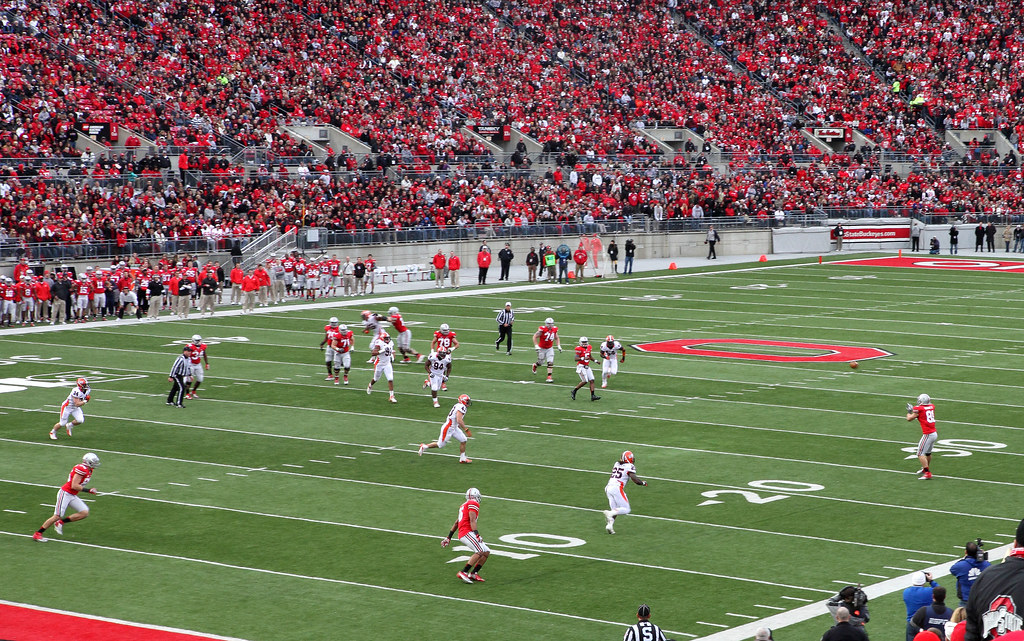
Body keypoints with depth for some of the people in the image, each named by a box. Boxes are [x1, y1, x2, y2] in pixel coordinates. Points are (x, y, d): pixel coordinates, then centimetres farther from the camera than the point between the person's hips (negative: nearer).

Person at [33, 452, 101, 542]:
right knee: (57, 516, -8)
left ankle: (61, 522, 9)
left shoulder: (89, 471, 10)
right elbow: (74, 486, -23)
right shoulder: (82, 469, -20)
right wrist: (88, 491, -20)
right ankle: (37, 534, 3)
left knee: (84, 513, -3)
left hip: (73, 496, 9)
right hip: (65, 493, -9)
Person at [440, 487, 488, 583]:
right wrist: (476, 534, -23)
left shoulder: (464, 506, 26)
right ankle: (463, 573, -29)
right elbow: (472, 520, -14)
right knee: (480, 552, -25)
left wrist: (449, 537, 33)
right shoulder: (473, 504, -2)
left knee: (486, 553, 7)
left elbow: (456, 523, 30)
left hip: (462, 535, 9)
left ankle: (473, 573, 2)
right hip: (467, 533, -9)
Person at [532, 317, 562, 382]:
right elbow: (535, 337, -15)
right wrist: (536, 346, -21)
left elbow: (556, 338, 13)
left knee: (550, 363, -9)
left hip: (550, 348, 3)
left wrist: (559, 346, 2)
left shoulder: (554, 329, -3)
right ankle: (535, 365, 45)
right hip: (542, 348, -3)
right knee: (541, 362, 10)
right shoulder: (542, 329, -21)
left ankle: (549, 377, -5)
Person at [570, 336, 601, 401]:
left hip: (587, 366, 8)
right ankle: (573, 392, 3)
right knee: (585, 381, -14)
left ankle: (592, 396, -1)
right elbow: (576, 359, -19)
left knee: (592, 380, -1)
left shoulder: (589, 347, 10)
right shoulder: (579, 349, -13)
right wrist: (583, 358, -33)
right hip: (581, 366, -8)